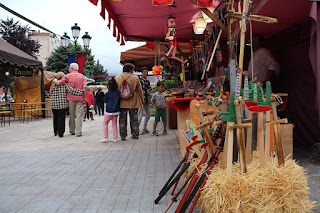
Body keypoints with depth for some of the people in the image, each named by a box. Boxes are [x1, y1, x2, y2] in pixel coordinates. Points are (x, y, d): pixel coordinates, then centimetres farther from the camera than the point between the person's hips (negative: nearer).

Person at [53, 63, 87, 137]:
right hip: (80, 98, 1)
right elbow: (84, 87, -5)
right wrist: (84, 97, 1)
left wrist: (54, 81, 17)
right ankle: (79, 132, -2)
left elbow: (58, 83, -4)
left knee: (72, 115, 11)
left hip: (71, 97, 0)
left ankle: (72, 130, 22)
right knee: (79, 115, 0)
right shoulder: (82, 76, 6)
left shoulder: (68, 76, 1)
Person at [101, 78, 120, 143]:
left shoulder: (108, 93, -13)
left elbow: (104, 100, 2)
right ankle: (115, 138, 11)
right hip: (116, 111, 5)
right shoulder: (118, 93, 0)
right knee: (114, 124, 11)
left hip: (109, 111, -5)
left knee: (105, 123, 7)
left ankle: (106, 137, 2)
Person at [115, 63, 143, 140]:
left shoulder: (117, 78, 0)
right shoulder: (135, 78, -7)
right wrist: (142, 100, 12)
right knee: (134, 119, 11)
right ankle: (135, 134, 16)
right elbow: (139, 91, -1)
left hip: (121, 103, 2)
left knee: (122, 120, 10)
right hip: (133, 103, -1)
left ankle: (123, 135, 11)